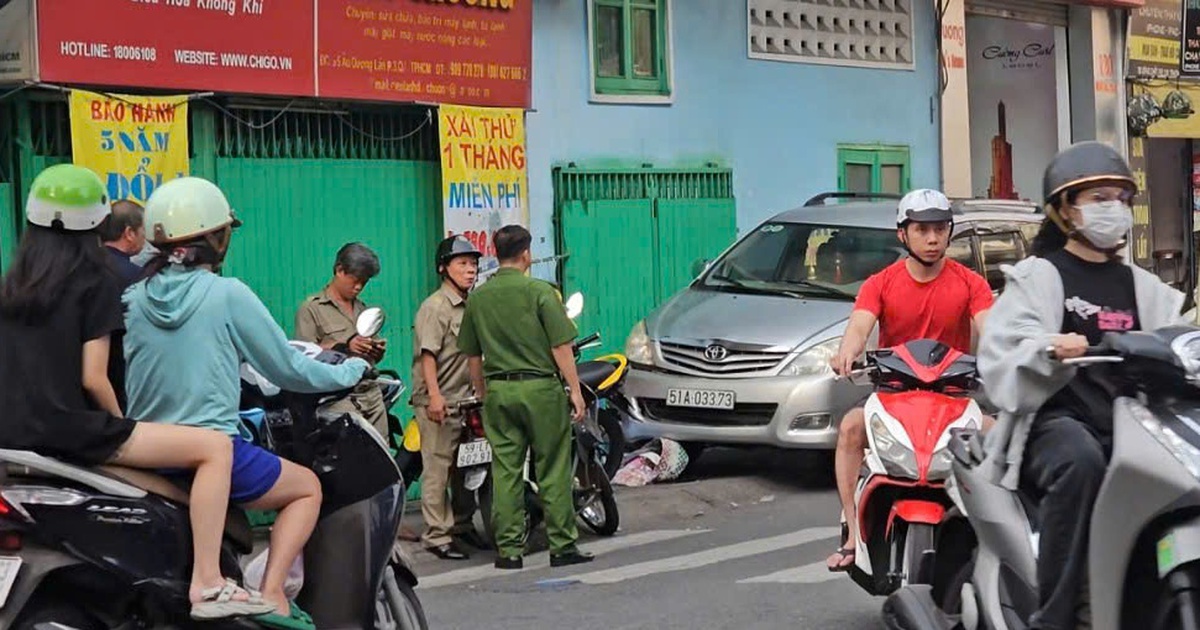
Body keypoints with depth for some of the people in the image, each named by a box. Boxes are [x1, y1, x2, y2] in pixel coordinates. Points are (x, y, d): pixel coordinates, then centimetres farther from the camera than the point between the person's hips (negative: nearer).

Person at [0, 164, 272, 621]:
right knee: (215, 447, -7)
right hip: (67, 432, -7)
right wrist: (119, 427, 6)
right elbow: (93, 378, -12)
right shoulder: (97, 279, -5)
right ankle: (207, 586, -15)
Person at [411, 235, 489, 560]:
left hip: (464, 399, 9)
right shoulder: (436, 306, -10)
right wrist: (434, 394, -25)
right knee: (438, 469, -7)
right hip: (437, 403, -9)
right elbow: (427, 353, -18)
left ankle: (463, 525, 28)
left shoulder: (470, 306, 16)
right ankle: (437, 536, -3)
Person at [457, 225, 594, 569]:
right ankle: (562, 545, 5)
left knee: (505, 471, 6)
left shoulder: (477, 298, 6)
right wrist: (575, 389, -4)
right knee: (553, 470, 2)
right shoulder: (540, 291, -7)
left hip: (498, 390, 4)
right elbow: (560, 347, -9)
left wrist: (483, 397, 20)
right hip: (539, 387, -4)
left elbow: (472, 356, 11)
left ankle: (508, 549, 8)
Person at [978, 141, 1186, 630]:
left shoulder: (1140, 286, 24)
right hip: (1057, 418, -4)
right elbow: (1002, 352, -7)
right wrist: (1050, 349, -29)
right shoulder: (1037, 276, 9)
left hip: (1131, 420, 5)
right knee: (1080, 460, -38)